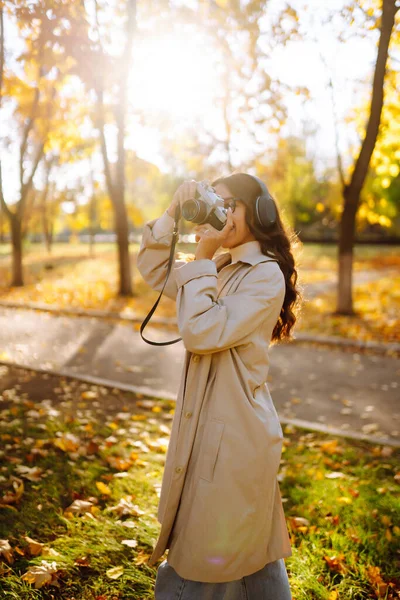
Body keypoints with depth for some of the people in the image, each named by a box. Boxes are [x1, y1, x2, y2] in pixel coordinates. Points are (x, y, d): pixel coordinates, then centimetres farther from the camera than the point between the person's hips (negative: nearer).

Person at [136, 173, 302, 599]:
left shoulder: (266, 276, -17)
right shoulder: (222, 268, 9)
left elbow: (202, 333, -24)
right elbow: (153, 270, 11)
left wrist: (202, 259, -19)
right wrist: (173, 215, -1)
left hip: (234, 434, -8)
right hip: (209, 425, 8)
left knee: (207, 558, 7)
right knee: (250, 546, 23)